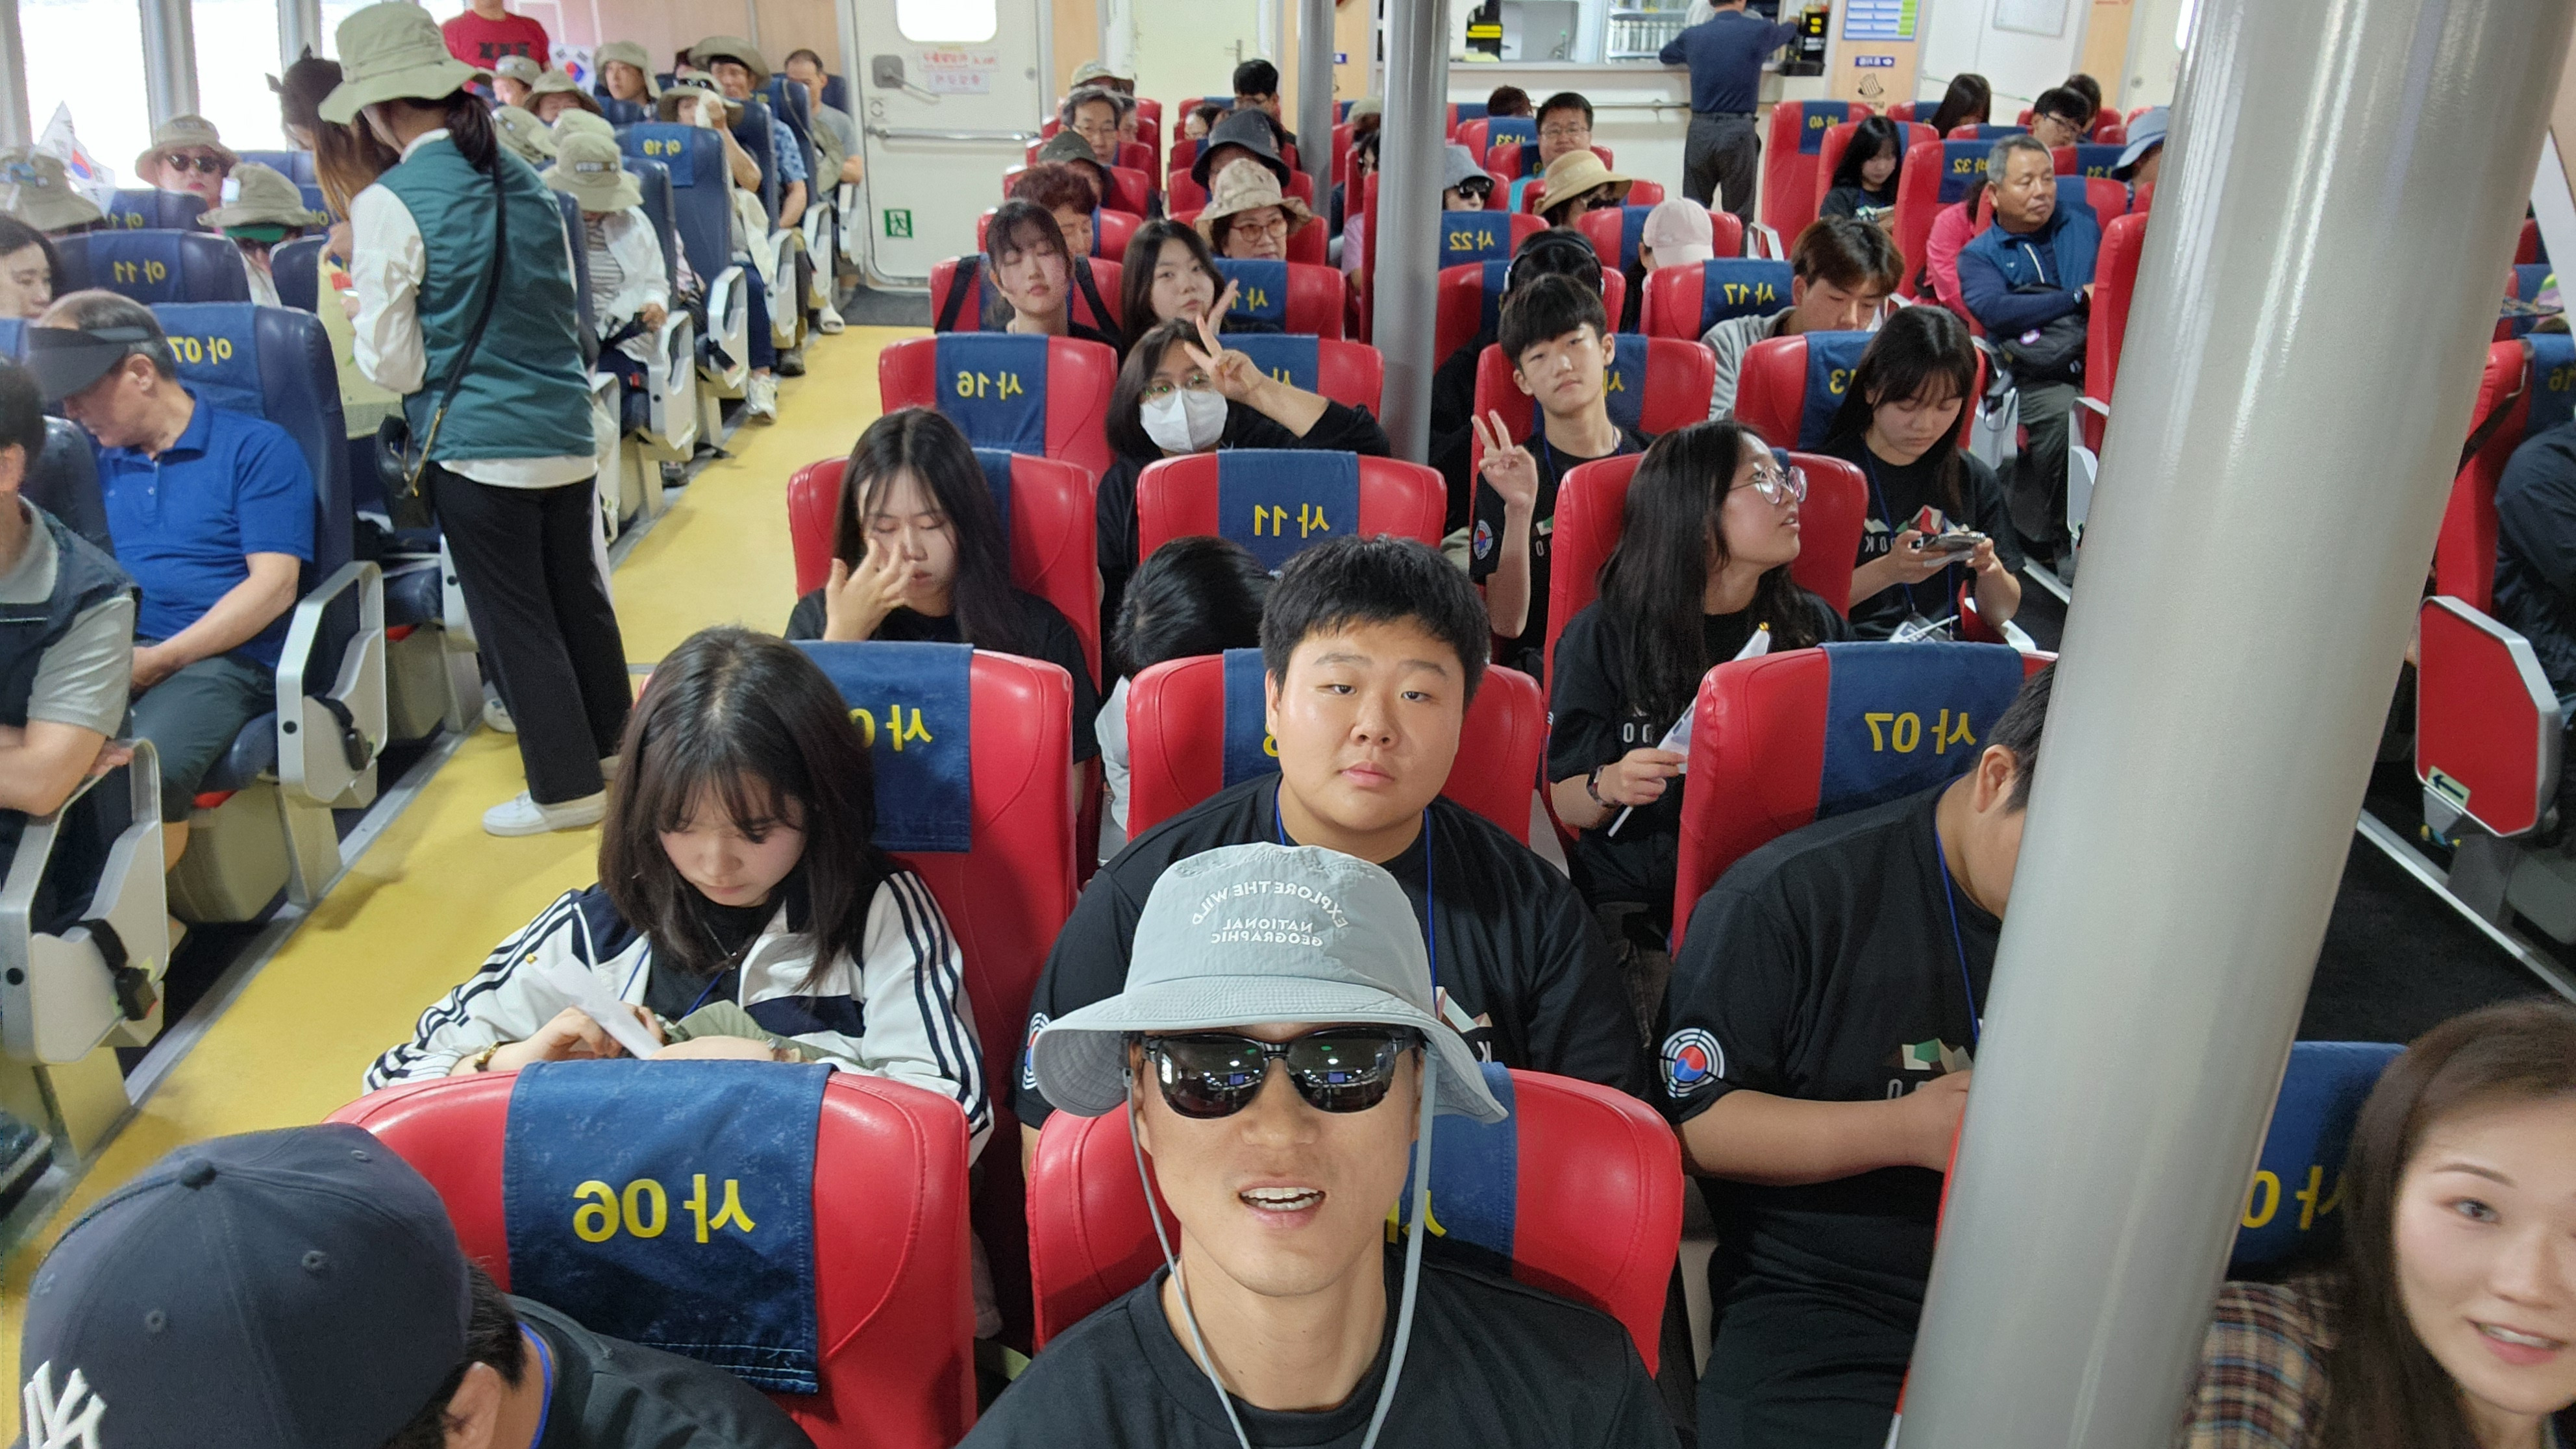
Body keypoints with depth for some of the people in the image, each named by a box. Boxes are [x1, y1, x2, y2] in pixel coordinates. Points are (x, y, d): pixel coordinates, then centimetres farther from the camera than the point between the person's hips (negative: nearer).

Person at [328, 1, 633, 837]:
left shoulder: (390, 203, -12)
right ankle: (611, 743, 34)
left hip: (477, 446, -6)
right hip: (566, 433, 6)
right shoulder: (523, 180, 6)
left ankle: (566, 788, 15)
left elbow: (391, 363, -11)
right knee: (577, 594, 19)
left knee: (514, 617, 6)